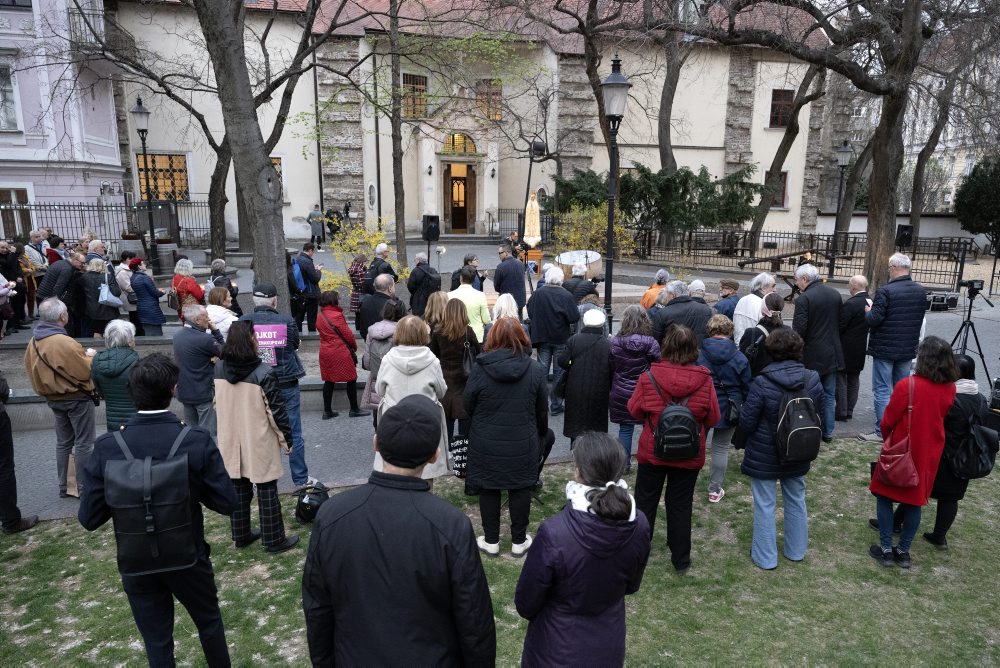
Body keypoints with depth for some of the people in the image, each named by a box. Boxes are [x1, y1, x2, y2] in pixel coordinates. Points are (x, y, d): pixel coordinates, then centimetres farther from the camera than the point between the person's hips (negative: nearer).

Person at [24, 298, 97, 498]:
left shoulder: (33, 343, 1)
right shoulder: (65, 343, -25)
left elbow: (32, 370, 11)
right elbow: (85, 371, -20)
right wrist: (89, 356, 0)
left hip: (53, 398, 8)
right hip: (77, 398, -8)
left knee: (64, 442, 18)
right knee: (84, 443, 2)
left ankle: (64, 486, 24)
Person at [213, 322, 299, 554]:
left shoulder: (219, 369, -4)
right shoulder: (263, 372, -23)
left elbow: (218, 402, 10)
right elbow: (276, 410, -17)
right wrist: (287, 438, -5)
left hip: (231, 441, 6)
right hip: (259, 443, -5)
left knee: (238, 488, 19)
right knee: (266, 491, 6)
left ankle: (240, 535, 32)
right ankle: (274, 540, 17)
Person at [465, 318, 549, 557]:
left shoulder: (480, 368, -15)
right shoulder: (535, 369, -9)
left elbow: (468, 405, -4)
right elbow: (542, 410, 1)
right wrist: (541, 435, 18)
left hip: (486, 443, -1)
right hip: (523, 444, 1)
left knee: (489, 490, 14)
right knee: (520, 490, 15)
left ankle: (491, 541, 26)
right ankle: (519, 541, 27)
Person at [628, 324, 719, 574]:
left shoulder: (649, 377, -18)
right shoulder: (704, 380, -15)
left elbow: (634, 410, -5)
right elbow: (713, 418, -6)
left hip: (652, 451, 0)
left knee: (646, 501, 17)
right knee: (680, 505, 15)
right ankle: (681, 560, 28)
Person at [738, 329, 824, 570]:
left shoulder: (762, 383, -24)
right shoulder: (812, 379, -10)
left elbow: (746, 423, -19)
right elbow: (819, 414, 3)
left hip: (764, 456, -4)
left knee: (765, 504, 9)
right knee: (796, 500, 22)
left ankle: (765, 557, 20)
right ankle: (796, 550, 39)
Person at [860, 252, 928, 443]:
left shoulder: (885, 291, -18)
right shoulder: (921, 291, 5)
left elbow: (874, 319, -20)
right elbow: (919, 318, 14)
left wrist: (868, 311, 0)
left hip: (885, 348, -6)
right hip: (908, 348, 6)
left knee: (882, 391, 0)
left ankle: (882, 432, 1)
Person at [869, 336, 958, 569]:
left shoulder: (907, 386, -23)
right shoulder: (950, 389, -6)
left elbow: (887, 422, -14)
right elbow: (940, 417, 8)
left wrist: (886, 437, 7)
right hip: (929, 454, 5)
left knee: (885, 497, 11)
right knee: (914, 500, 15)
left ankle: (886, 550, 14)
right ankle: (903, 551, 24)